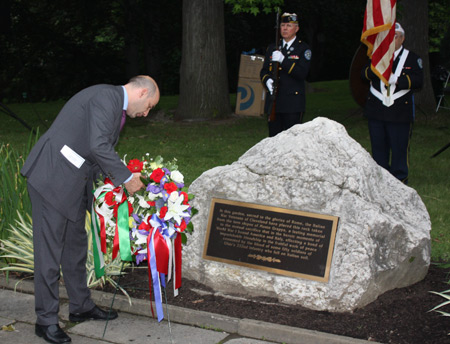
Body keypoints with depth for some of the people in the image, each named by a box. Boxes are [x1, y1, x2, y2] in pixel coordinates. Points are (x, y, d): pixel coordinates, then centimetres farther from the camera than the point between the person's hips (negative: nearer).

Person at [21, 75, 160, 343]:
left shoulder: (115, 104, 17)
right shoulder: (106, 96, -16)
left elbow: (103, 151, 23)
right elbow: (98, 146, -26)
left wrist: (121, 180, 15)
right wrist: (127, 178, -17)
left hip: (74, 183, 11)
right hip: (52, 178, -11)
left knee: (76, 245, 17)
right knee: (49, 248, -3)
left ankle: (81, 306, 30)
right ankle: (46, 320, 5)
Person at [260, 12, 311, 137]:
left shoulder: (303, 49, 1)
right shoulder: (272, 48, 15)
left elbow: (302, 74, -11)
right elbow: (264, 71, 13)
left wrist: (283, 60, -20)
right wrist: (267, 81, -10)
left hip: (293, 103, -4)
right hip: (273, 102, 4)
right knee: (273, 137, 5)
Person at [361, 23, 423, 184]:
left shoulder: (412, 58, 4)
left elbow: (418, 80, -7)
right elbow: (365, 74, 1)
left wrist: (396, 80, -18)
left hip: (400, 113, -3)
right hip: (376, 111, 3)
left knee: (399, 147, 0)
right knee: (378, 146, 8)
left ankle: (400, 181, 10)